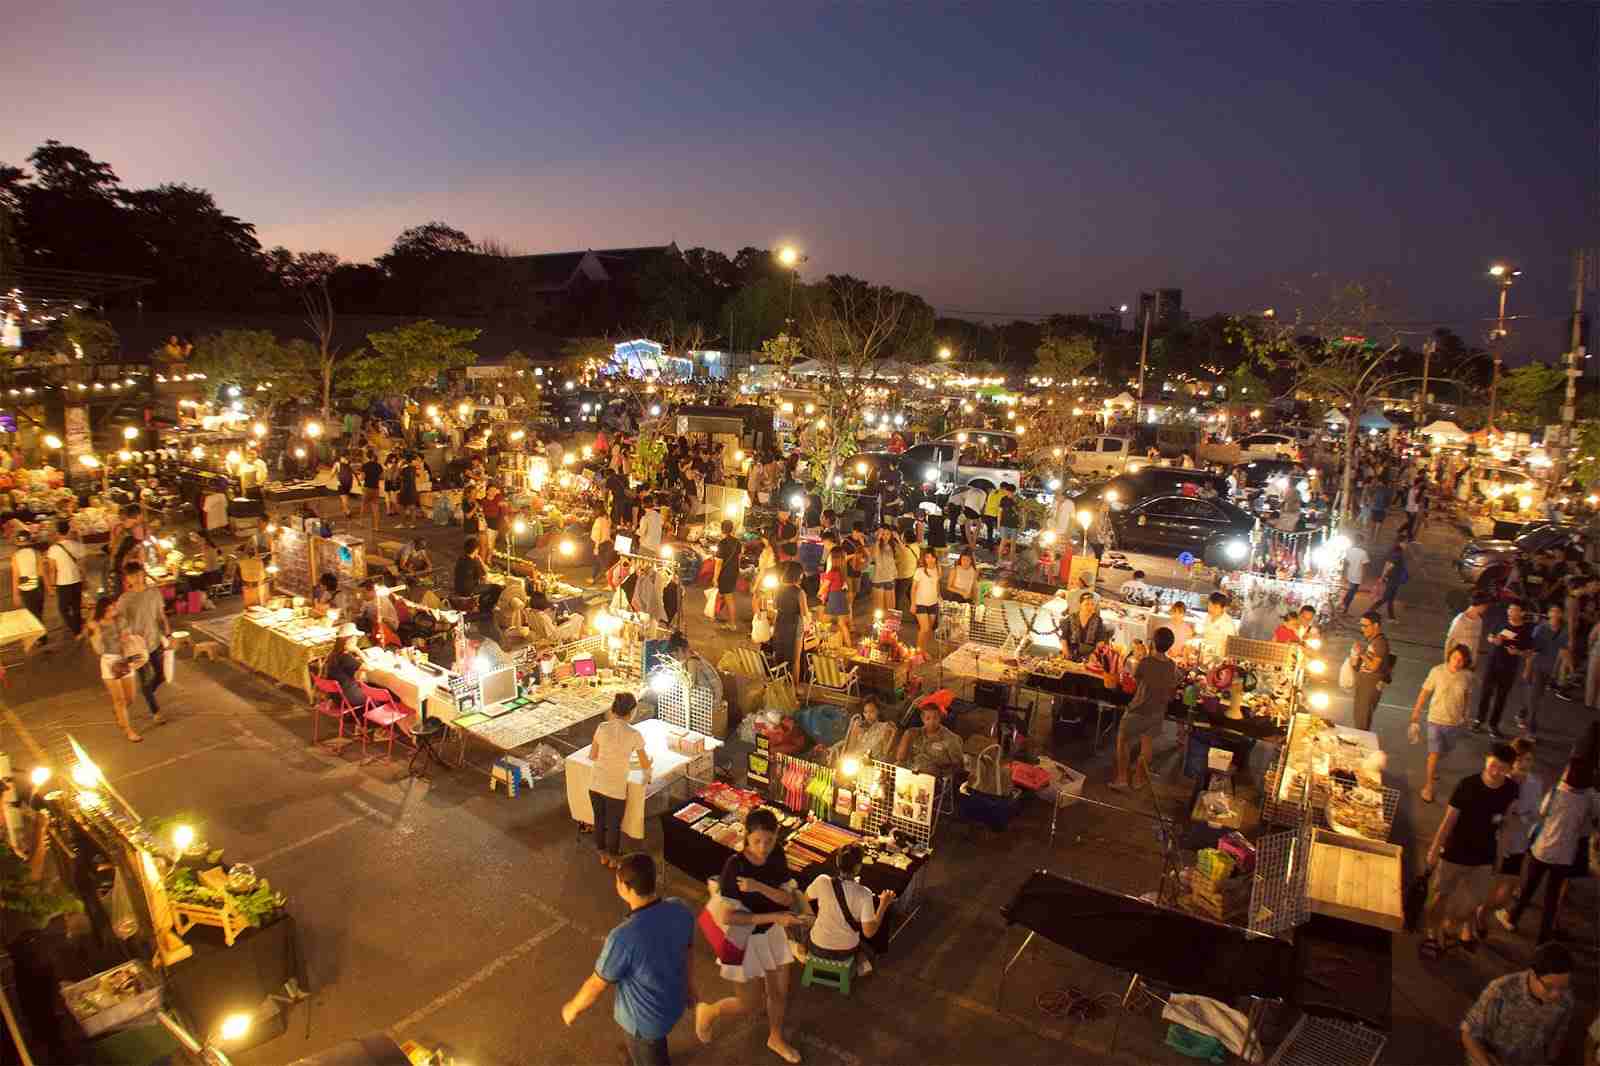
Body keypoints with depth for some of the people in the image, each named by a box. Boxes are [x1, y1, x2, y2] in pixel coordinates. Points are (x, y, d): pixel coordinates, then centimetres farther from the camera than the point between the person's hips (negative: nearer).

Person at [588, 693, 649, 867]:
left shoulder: (602, 727, -7)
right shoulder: (634, 735, -15)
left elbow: (592, 756, 4)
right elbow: (645, 765, -4)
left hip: (595, 784, 4)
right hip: (616, 788, -3)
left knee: (599, 820, 25)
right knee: (614, 825, 20)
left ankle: (603, 855, 44)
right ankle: (613, 858, 39)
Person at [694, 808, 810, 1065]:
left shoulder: (777, 855, -15)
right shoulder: (734, 865, -30)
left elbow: (788, 899, -16)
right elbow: (730, 916, -28)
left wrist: (758, 887, -34)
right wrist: (774, 917, -33)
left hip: (771, 933, 5)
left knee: (780, 992, 20)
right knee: (747, 1005, 10)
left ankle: (776, 1038, 48)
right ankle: (708, 1011, 40)